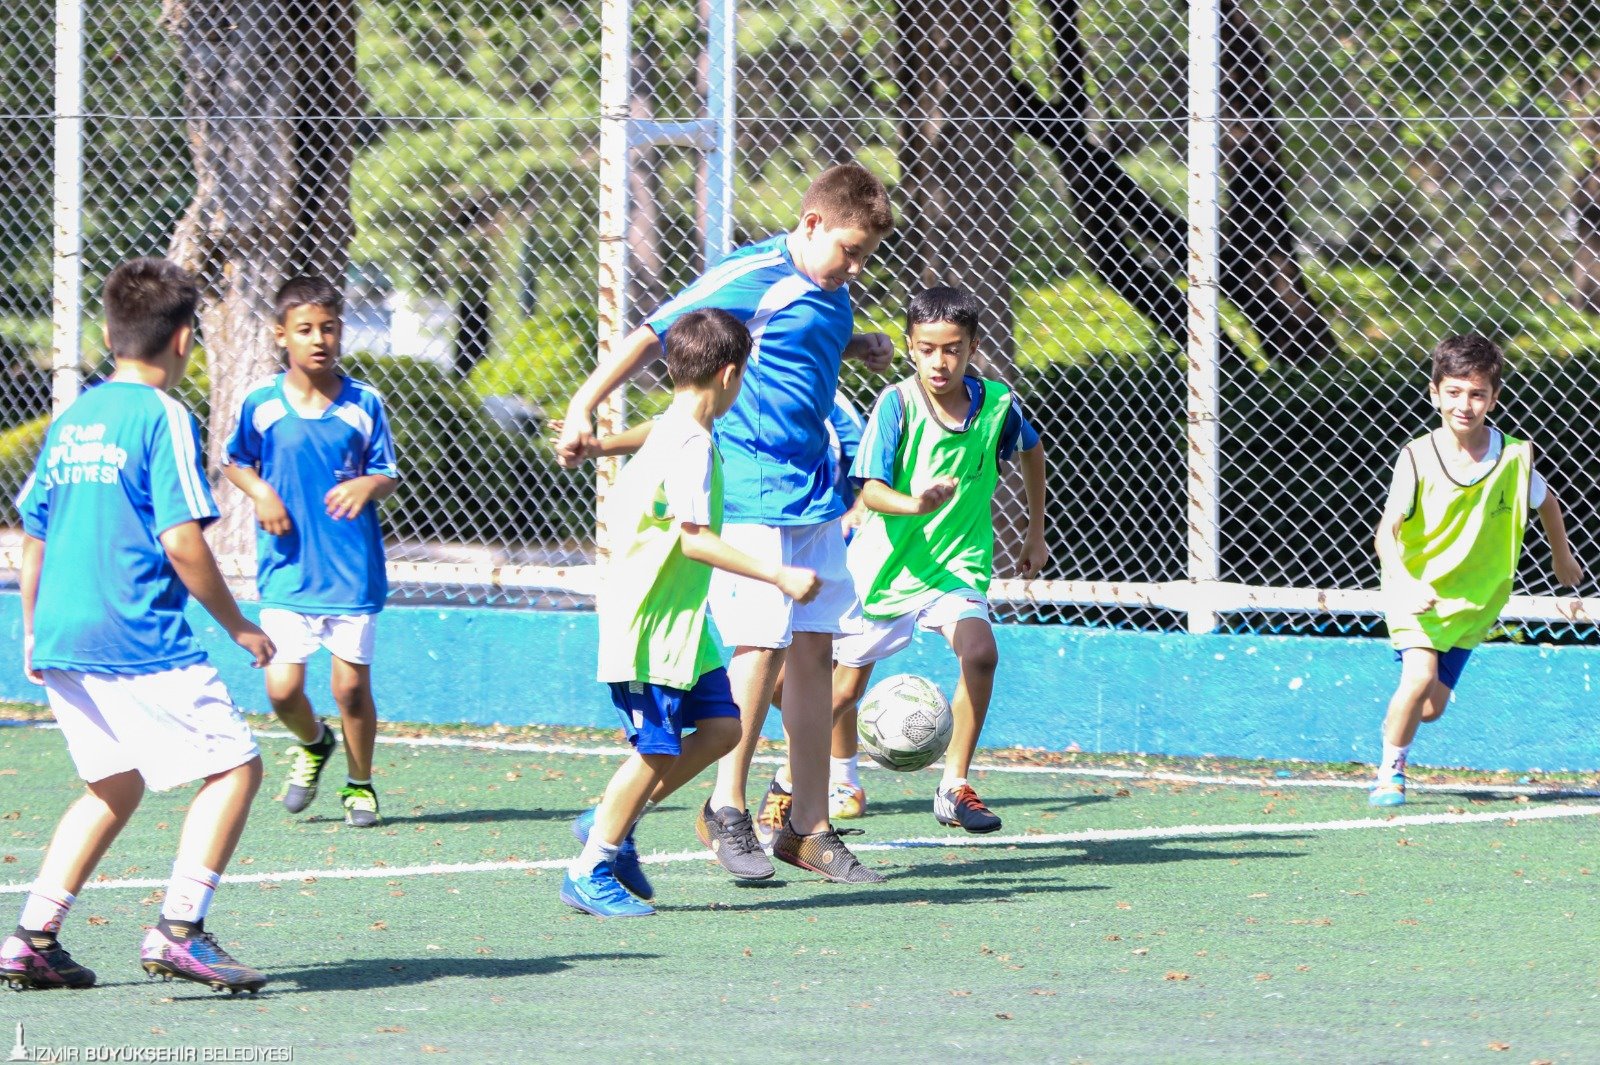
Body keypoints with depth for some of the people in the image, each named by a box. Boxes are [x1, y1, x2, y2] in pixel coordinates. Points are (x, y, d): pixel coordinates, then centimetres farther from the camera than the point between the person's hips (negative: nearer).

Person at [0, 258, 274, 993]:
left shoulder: (72, 419, 13)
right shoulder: (163, 419, -9)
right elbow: (182, 542, -16)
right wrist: (238, 627, -4)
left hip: (61, 639, 8)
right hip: (139, 642, -8)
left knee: (114, 786, 19)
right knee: (232, 766, -2)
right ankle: (179, 931, -13)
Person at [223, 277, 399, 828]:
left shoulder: (363, 404, -2)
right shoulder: (260, 403, -1)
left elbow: (388, 476, 3)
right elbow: (236, 462, 12)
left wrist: (367, 485, -19)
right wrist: (261, 492, -7)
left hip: (352, 570, 0)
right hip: (286, 570, 0)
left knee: (351, 686, 2)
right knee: (283, 689, -6)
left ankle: (360, 784, 24)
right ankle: (313, 743, 28)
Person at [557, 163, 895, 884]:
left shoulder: (830, 294, 13)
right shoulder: (750, 277, -11)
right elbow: (655, 336, -11)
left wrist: (859, 348, 14)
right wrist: (584, 405, -19)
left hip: (813, 496, 8)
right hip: (750, 493, -8)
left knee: (814, 648, 6)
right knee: (762, 644, -9)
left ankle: (808, 827, 10)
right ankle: (726, 808, 6)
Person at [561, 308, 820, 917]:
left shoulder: (664, 434, 13)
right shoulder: (691, 443, -18)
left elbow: (615, 510, 22)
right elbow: (696, 538, -24)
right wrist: (778, 576, -22)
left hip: (677, 624, 10)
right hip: (651, 628, -10)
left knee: (722, 725, 8)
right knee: (659, 749, -7)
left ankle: (610, 826, 15)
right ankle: (590, 873, 2)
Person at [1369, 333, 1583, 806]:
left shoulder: (1514, 457, -11)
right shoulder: (1418, 458, -17)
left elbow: (1545, 500, 11)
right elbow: (1387, 531, -22)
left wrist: (1562, 557, 27)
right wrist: (1405, 581, -40)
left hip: (1474, 598, 3)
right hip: (1419, 591, -3)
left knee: (1431, 707, 2)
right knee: (1420, 676, -24)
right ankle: (1389, 773, -1)